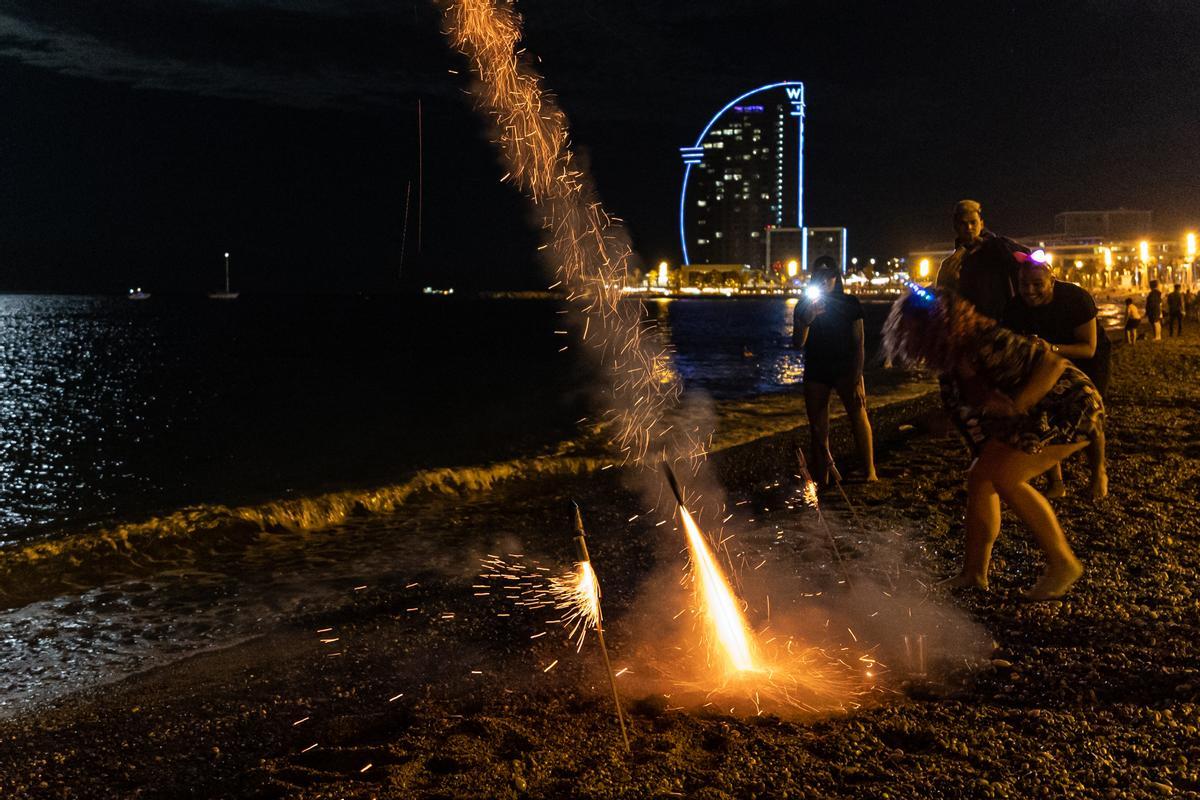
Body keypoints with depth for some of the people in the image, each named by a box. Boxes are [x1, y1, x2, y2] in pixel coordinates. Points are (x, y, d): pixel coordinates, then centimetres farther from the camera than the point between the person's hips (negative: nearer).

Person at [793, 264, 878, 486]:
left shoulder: (850, 304, -3)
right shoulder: (804, 306, 1)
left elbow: (857, 343, -7)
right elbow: (798, 344, -6)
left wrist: (857, 378, -14)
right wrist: (807, 319, -23)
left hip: (846, 369, -2)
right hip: (815, 372, 2)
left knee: (858, 413, -22)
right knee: (818, 430, 5)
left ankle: (870, 473, -23)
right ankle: (820, 482, 17)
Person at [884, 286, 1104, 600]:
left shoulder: (987, 342, -28)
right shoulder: (955, 358, 0)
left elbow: (1053, 364, -31)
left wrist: (1016, 406, -37)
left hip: (1071, 405, -9)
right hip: (1033, 416, 10)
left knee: (1006, 477, -20)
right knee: (979, 476, 2)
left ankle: (1063, 565, -7)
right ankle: (974, 572, 9)